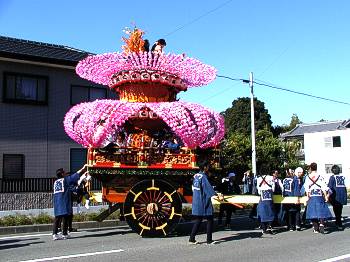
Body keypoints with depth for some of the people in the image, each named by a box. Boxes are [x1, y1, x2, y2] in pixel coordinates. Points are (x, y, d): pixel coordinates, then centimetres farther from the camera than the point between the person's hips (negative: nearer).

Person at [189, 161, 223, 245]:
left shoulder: (196, 176, 10)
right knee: (209, 220, 3)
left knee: (198, 220, 13)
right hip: (203, 202, -8)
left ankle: (192, 239, 11)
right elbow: (209, 187, -28)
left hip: (196, 201, 8)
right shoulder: (203, 176, -14)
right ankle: (209, 240, 6)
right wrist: (217, 195, -39)